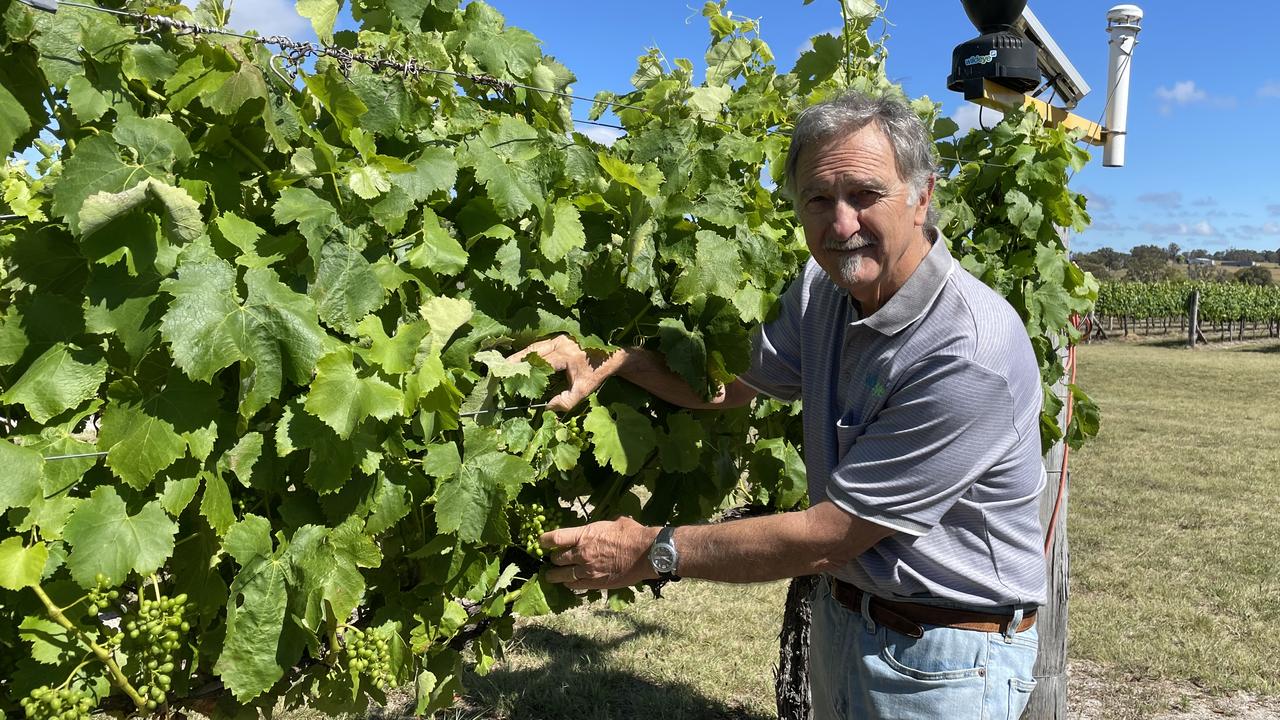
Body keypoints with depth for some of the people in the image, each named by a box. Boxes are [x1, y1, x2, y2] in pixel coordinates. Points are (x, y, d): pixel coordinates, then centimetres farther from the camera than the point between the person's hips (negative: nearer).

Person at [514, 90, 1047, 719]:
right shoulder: (824, 291, -5)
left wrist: (653, 552, -19)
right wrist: (607, 356, -14)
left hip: (939, 662, -6)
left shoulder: (973, 353, -30)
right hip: (838, 617, 7)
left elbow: (824, 538, -26)